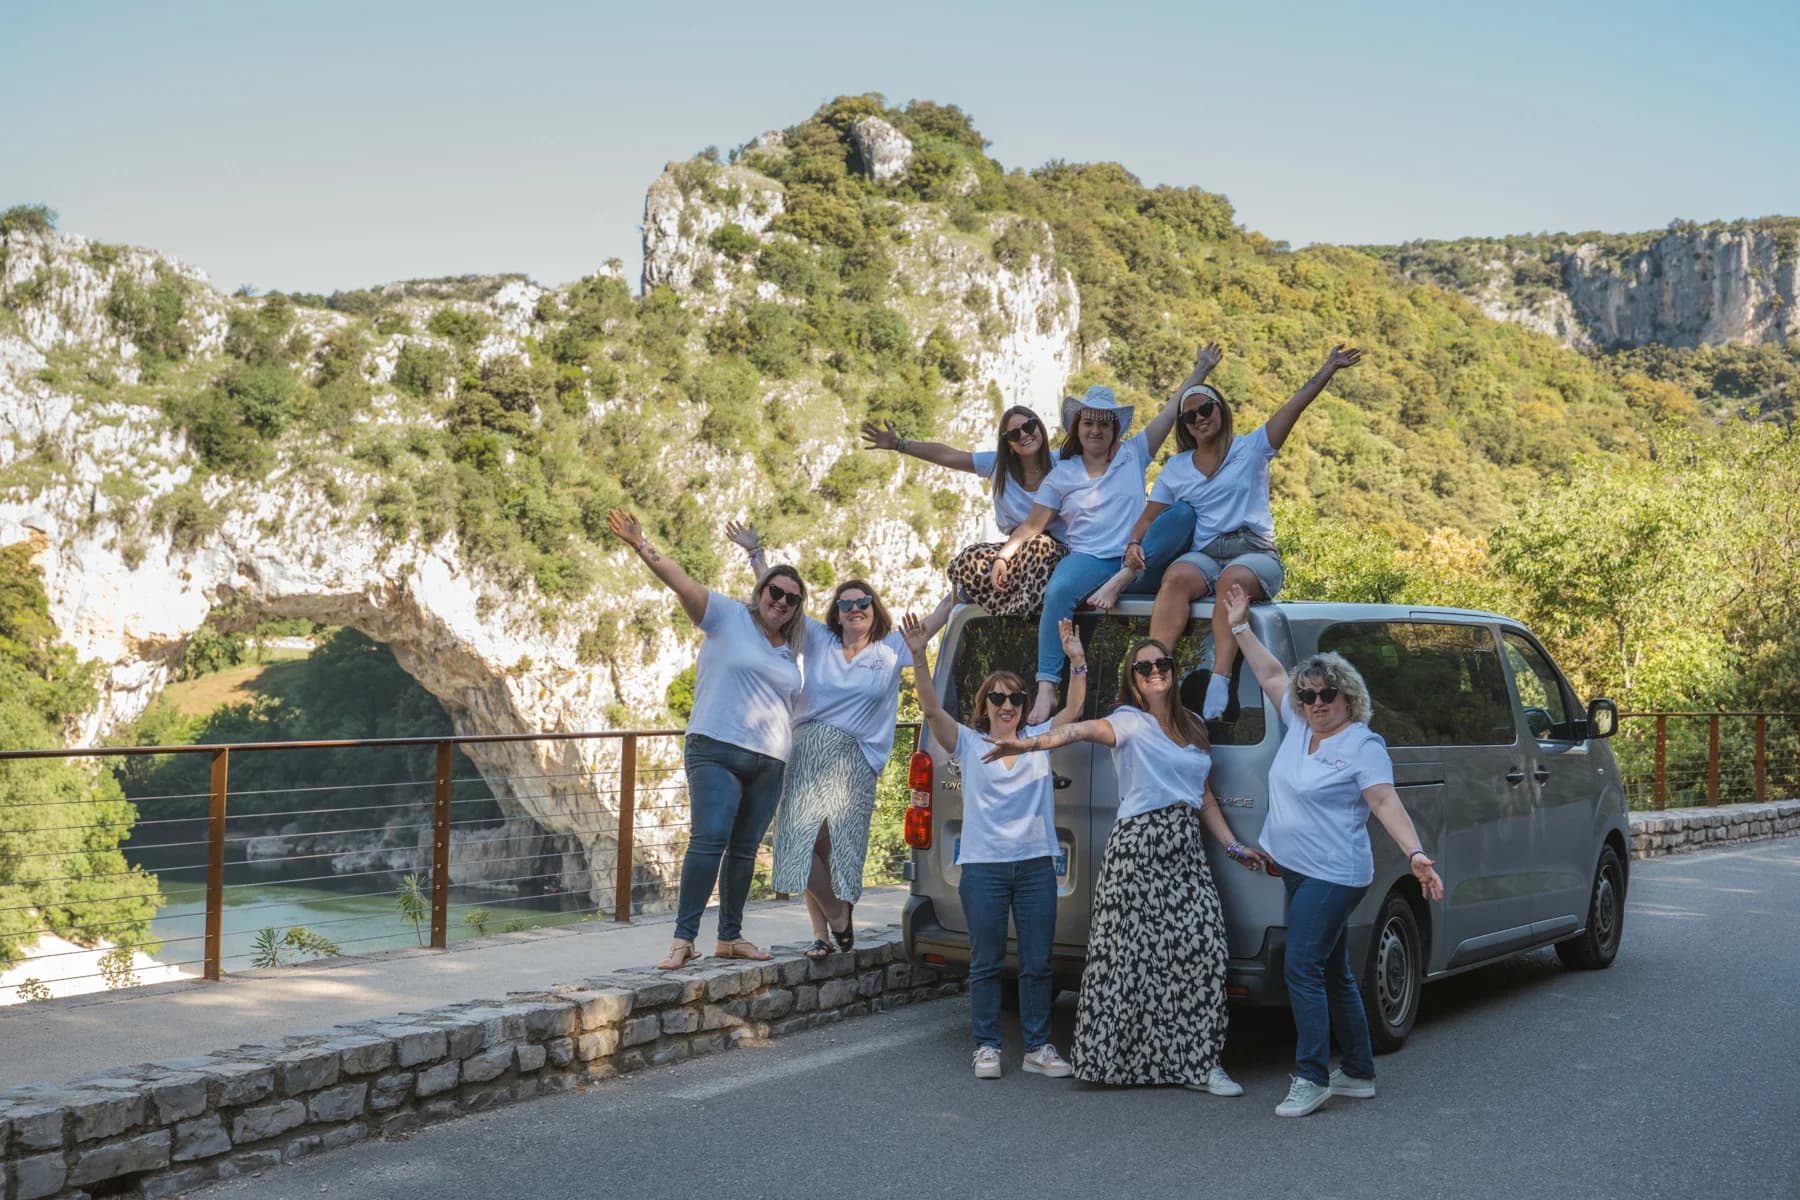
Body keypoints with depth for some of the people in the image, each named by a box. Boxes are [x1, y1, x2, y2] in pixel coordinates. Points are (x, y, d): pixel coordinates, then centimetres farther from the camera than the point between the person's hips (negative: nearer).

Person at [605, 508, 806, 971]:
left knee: (744, 850, 9)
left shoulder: (791, 651, 18)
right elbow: (680, 581, -10)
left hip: (769, 763, 6)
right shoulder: (727, 617, 2)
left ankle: (730, 937, 19)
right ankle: (684, 938, -15)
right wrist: (641, 545, -20)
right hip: (716, 750, -6)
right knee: (708, 840, -16)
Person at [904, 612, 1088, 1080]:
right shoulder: (967, 743, 4)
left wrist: (1077, 661, -13)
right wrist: (919, 657, -20)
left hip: (1036, 865, 2)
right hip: (983, 866, -2)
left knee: (1037, 963, 6)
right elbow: (931, 708, -8)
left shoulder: (1039, 739, 10)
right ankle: (986, 1046, 13)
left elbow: (1073, 710, 0)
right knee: (986, 964, 4)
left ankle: (1037, 1047, 14)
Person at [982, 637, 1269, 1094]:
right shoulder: (1130, 722, -2)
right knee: (1130, 949, -6)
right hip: (1139, 845, -5)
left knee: (1202, 945, -5)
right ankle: (1112, 1055, 4)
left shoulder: (1193, 727, 19)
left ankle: (1197, 1061, 0)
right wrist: (1033, 742, -41)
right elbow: (1084, 729, -23)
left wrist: (1233, 847, 18)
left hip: (1186, 849, 5)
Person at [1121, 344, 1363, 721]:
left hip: (1254, 553, -2)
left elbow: (1295, 405, 2)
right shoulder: (1176, 469, 18)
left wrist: (1329, 369, -6)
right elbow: (1149, 517, 18)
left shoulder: (1251, 448, 10)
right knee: (1177, 578, -33)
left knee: (1234, 579, -38)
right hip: (1203, 554, 2)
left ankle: (1220, 680, -48)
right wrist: (1134, 544, -3)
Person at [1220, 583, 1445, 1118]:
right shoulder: (1299, 725, 8)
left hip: (1334, 875, -8)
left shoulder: (1363, 745, -11)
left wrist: (1415, 853, -31)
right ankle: (1358, 1073, 25)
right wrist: (1240, 627, 16)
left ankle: (1311, 1077, -7)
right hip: (1298, 870, 8)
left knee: (1303, 969, -13)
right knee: (1333, 973, 15)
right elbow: (1271, 674, 18)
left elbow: (1386, 801, -19)